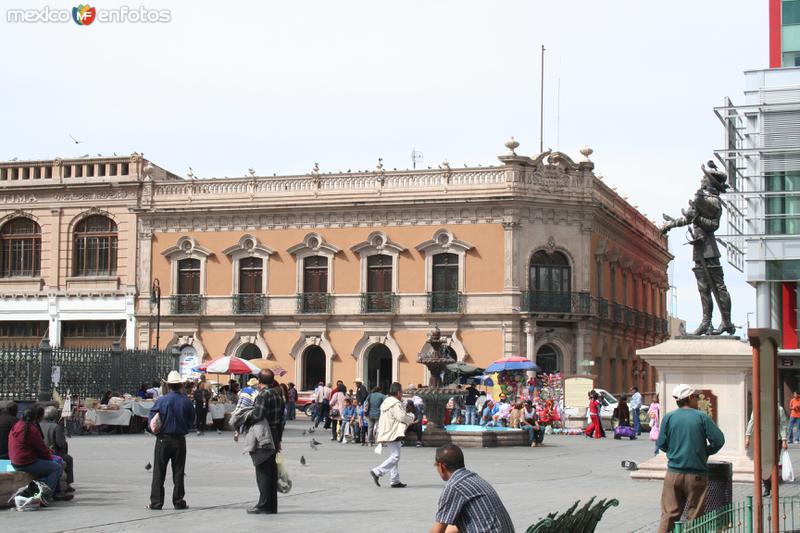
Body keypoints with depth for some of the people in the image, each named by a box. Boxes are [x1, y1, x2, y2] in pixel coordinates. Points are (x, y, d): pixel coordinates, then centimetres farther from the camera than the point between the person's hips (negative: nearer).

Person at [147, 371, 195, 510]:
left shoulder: (161, 401, -10)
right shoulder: (186, 402, -5)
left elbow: (151, 421, -6)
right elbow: (191, 420, 6)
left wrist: (157, 430, 9)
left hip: (163, 440, -1)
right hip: (180, 440, 1)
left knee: (159, 473, 4)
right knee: (178, 472, 9)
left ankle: (156, 502, 3)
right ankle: (178, 502, 10)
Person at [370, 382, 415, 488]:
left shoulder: (386, 402, 17)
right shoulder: (396, 404, -15)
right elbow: (402, 417, -19)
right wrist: (411, 416, 0)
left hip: (387, 434, 11)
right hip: (394, 434, -11)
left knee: (393, 457, 12)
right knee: (395, 457, -10)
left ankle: (395, 480, 12)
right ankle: (377, 472, -18)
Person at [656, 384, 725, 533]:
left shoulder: (669, 417, 1)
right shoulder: (701, 417, -4)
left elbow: (661, 444, 3)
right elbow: (719, 440, -7)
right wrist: (706, 452, 11)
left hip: (674, 472, 2)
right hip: (696, 474, -2)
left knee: (669, 515, 5)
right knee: (694, 517, 6)